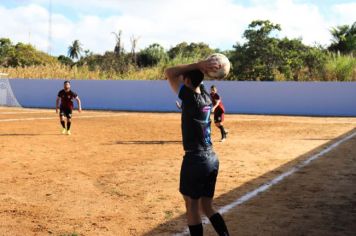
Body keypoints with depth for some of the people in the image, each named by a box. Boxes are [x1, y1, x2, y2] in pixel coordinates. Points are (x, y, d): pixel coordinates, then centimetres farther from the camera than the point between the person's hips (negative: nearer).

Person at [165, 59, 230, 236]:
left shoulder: (190, 97, -15)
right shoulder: (206, 96, 6)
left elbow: (169, 73, -10)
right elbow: (195, 78, 23)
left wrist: (198, 65, -12)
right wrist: (199, 68, 5)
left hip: (195, 159, -8)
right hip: (212, 158, 8)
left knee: (192, 206, 6)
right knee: (207, 207, 16)